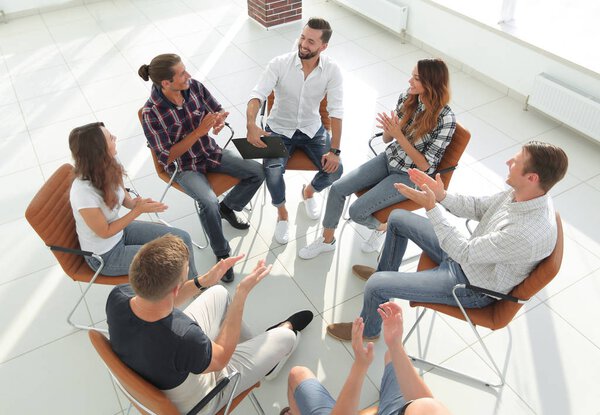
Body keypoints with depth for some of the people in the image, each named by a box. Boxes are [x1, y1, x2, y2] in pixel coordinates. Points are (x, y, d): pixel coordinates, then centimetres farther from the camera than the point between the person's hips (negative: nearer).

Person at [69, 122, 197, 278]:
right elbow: (105, 232, -22)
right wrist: (139, 210, -23)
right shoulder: (83, 192, -35)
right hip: (104, 256, -7)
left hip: (120, 231, 7)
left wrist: (136, 203, -17)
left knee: (182, 239, 1)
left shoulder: (108, 167, -15)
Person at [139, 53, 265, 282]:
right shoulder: (151, 113, -24)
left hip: (210, 152, 6)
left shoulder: (194, 86, -11)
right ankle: (221, 253, -5)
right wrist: (200, 130, -29)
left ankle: (227, 207, 18)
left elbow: (218, 109, 5)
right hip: (184, 167, -5)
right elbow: (167, 157, -22)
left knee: (257, 172, -7)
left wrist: (220, 119, -22)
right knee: (209, 202, -31)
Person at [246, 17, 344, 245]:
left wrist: (334, 150, -22)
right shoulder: (279, 63, -18)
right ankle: (282, 213, 3)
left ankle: (309, 191, 21)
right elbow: (257, 95, -25)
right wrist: (251, 125, -46)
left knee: (335, 169, -16)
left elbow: (336, 111, -16)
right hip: (279, 129, -1)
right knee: (272, 170, -28)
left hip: (312, 129, 2)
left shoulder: (332, 70, -15)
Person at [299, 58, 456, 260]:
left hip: (410, 177, -6)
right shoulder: (407, 97, -6)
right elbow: (387, 139, 4)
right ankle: (327, 240, 12)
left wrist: (399, 135, -25)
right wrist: (389, 129, -20)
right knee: (337, 188, -8)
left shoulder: (445, 119, -23)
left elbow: (424, 165, -19)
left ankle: (382, 226, 19)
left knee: (357, 211, -15)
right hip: (389, 159, 6)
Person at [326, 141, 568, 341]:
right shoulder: (525, 193, -14)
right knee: (397, 218, 15)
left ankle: (367, 330, 21)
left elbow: (464, 252, -33)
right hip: (470, 254, 9)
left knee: (374, 286, -14)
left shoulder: (529, 235, -39)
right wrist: (442, 196, -15)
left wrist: (431, 207, -32)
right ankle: (384, 273, 40)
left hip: (472, 287, -9)